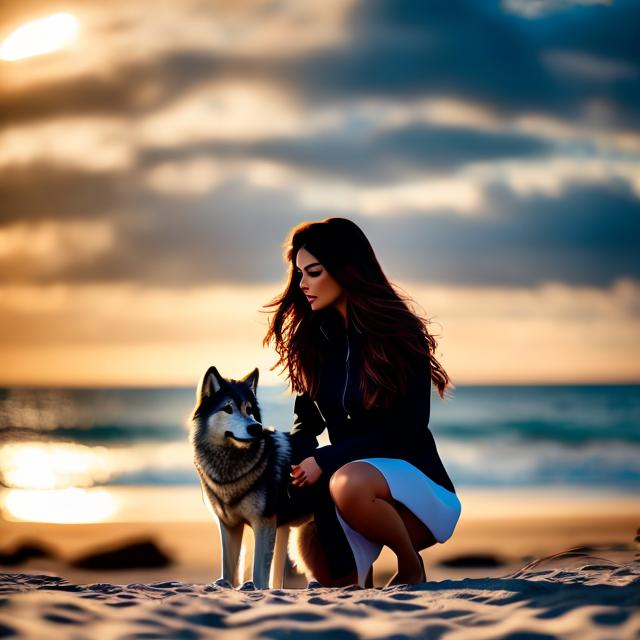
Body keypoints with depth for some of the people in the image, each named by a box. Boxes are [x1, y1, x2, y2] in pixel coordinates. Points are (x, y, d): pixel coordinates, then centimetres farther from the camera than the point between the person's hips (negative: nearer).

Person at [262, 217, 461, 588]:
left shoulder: (398, 334, -10)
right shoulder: (315, 338, 7)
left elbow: (405, 431, -14)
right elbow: (308, 420, 12)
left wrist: (325, 460, -21)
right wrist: (292, 459, -11)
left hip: (419, 485, -5)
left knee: (348, 484, -40)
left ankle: (412, 568, -13)